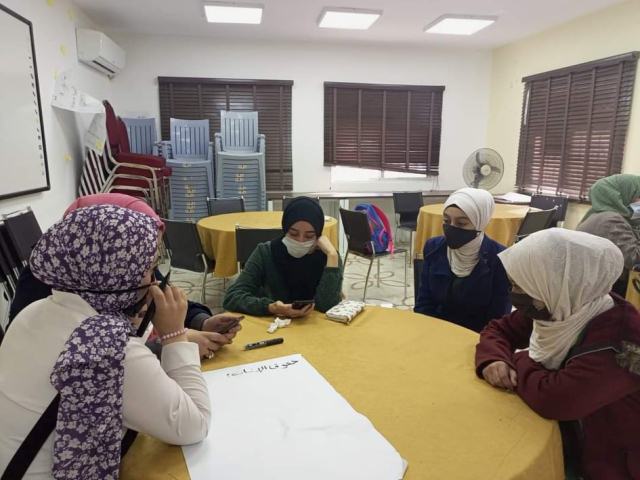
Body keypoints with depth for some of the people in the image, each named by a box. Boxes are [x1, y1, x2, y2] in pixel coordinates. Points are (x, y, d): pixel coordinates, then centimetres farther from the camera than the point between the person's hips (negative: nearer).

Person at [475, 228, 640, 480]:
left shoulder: (619, 341, -31)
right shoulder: (552, 309, -9)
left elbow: (549, 397, -37)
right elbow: (497, 329, 3)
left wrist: (519, 361, -18)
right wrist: (493, 359, -18)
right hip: (562, 436, 6)